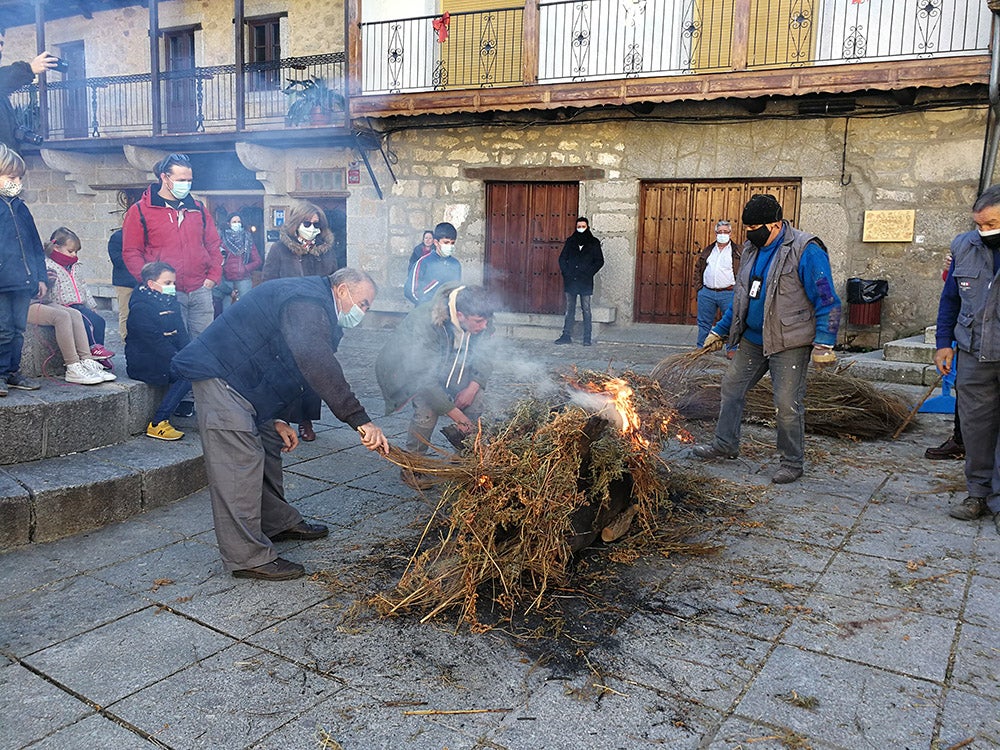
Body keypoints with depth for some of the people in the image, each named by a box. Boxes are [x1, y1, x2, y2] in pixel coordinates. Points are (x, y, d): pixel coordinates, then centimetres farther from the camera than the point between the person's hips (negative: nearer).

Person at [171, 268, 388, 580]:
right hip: (219, 375, -11)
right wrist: (360, 420, -40)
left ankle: (278, 522, 34)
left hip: (238, 379, 11)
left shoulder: (312, 303, 16)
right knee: (240, 461, -11)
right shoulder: (308, 302, -20)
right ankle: (248, 558, -6)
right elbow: (316, 364, -38)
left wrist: (274, 420, 17)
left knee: (268, 447, 18)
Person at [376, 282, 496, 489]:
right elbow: (424, 378, -40)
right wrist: (455, 414, -39)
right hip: (401, 370, -6)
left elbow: (485, 356, -7)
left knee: (475, 395, -13)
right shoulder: (424, 324, -40)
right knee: (428, 406, -30)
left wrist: (472, 387, -25)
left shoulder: (480, 324, -21)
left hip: (440, 367, 6)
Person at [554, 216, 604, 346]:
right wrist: (566, 272, -3)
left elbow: (599, 261, 3)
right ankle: (567, 335, 10)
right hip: (570, 281, 3)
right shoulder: (570, 241, 10)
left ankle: (587, 338, 1)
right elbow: (562, 259, 11)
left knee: (586, 310, -2)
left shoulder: (594, 243, 4)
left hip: (586, 282, -2)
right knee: (569, 309, 6)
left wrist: (588, 273, -8)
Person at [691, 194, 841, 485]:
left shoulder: (805, 251, -15)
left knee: (787, 403, -5)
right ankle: (725, 444, 29)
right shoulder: (751, 250, 10)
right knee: (732, 386, 13)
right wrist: (719, 330, 19)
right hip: (752, 339, 8)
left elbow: (827, 301, -15)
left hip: (789, 343, -8)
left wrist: (824, 344, -21)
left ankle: (792, 462, 12)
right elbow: (741, 298, 21)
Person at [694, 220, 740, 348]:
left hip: (728, 294, -4)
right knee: (704, 323, 11)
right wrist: (699, 287, 7)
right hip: (706, 293, 4)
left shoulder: (738, 252, 0)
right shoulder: (708, 251, 14)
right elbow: (698, 269, 17)